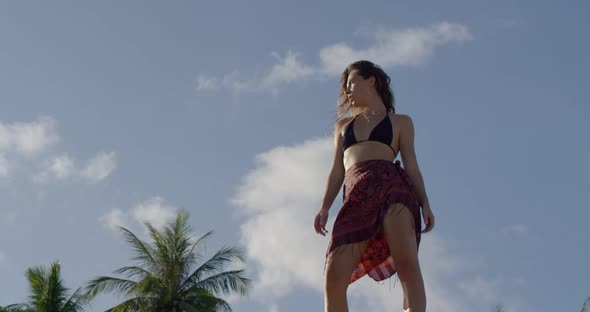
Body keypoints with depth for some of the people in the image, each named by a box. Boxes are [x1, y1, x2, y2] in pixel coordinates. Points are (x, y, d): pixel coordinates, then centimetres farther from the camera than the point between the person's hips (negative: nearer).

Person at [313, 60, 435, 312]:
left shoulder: (400, 122, 24)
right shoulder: (343, 125, 33)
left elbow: (411, 165, 14)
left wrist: (424, 203, -2)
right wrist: (324, 207, 8)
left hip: (391, 184, -3)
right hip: (355, 196, 3)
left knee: (407, 263, -28)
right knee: (334, 277, -17)